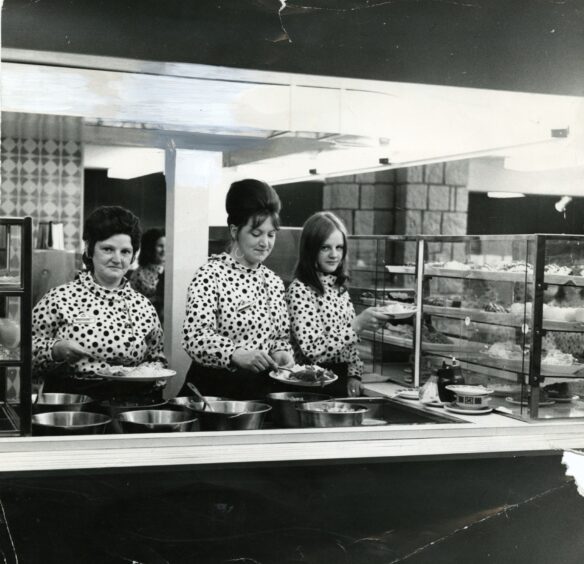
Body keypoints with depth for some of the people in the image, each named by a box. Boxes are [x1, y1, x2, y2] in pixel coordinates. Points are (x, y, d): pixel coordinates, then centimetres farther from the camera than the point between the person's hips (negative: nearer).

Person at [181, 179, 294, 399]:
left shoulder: (273, 281, 12)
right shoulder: (210, 275, -7)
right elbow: (195, 338, -16)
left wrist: (281, 353, -1)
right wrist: (237, 355, -30)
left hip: (262, 389, 5)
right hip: (214, 389, -5)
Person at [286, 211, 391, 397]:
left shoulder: (339, 287, 12)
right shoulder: (299, 290, -11)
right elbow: (312, 350, -20)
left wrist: (354, 375, 3)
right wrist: (358, 324, -23)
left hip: (342, 378, 7)